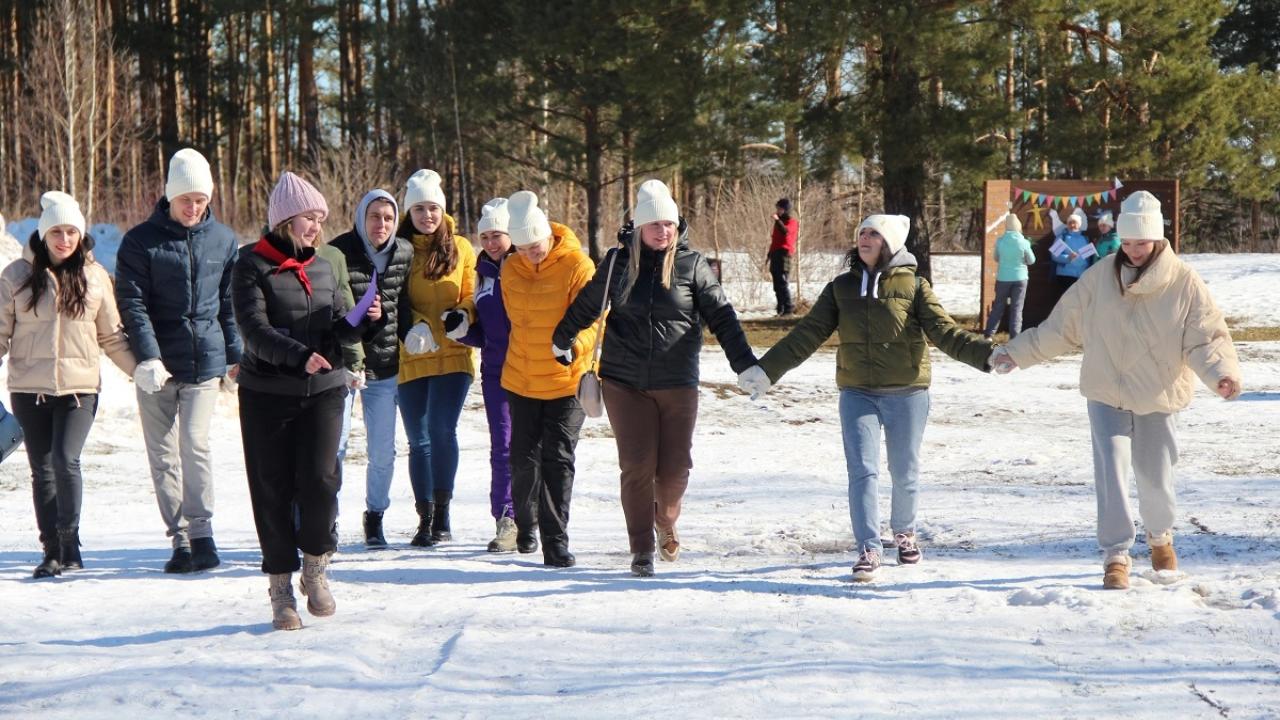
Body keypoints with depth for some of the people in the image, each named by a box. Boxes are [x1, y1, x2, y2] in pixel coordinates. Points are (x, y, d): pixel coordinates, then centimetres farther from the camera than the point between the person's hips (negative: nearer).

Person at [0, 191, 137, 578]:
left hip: (80, 387, -1)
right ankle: (52, 549, 15)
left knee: (66, 460, -16)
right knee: (42, 470, 5)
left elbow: (112, 336, 11)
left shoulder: (95, 276, 5)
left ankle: (70, 544, -4)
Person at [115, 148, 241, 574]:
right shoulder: (140, 242, -2)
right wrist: (147, 358, -15)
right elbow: (132, 304, -6)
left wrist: (235, 355, 10)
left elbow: (230, 303, 13)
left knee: (195, 443, -13)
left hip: (206, 361, 0)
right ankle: (180, 538, 10)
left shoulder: (223, 241, 6)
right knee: (163, 453, 3)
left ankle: (201, 531, -5)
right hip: (157, 366, 0)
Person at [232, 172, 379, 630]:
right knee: (273, 489, 1)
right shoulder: (252, 267, -4)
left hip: (323, 390, 3)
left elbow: (337, 331, 14)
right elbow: (254, 330, -16)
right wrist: (299, 356, -29)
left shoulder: (323, 268, 12)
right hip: (266, 394, -3)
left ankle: (316, 569, 11)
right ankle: (281, 589, 12)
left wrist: (362, 320, -6)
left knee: (319, 480, -11)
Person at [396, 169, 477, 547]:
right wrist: (411, 327, -12)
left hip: (452, 356, -1)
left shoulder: (461, 249, 7)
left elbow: (471, 296, 8)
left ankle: (442, 515, -6)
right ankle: (426, 518, 12)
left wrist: (462, 315, -14)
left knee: (441, 430, -14)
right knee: (418, 440, 5)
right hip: (410, 358, 1)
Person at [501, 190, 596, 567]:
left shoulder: (577, 266, -14)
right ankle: (525, 524, 35)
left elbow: (594, 318, -18)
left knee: (558, 460, -8)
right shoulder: (511, 270, 2)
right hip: (520, 382, 5)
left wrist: (574, 345, -33)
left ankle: (556, 541, -4)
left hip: (567, 381, -4)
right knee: (524, 458, 12)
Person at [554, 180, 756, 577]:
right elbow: (586, 305, 18)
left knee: (675, 468, 1)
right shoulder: (618, 262, 3)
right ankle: (642, 551, 8)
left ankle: (666, 522, 33)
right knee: (637, 467, -3)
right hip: (624, 383, 0)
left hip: (677, 384, 0)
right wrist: (560, 340, 23)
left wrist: (745, 364, -6)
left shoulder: (691, 265, -1)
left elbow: (721, 316, 0)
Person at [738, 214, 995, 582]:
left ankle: (904, 532, 34)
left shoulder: (913, 286, -1)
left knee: (905, 472, 9)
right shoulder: (841, 287, 5)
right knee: (862, 471, -9)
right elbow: (807, 335, 4)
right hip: (858, 395, 1)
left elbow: (945, 332, -7)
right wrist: (767, 370, -3)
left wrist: (986, 353, -22)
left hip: (907, 394, -1)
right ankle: (868, 551, -6)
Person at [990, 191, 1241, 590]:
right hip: (1107, 396, 1)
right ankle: (1116, 557, -3)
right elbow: (1061, 328, 4)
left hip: (1159, 400, 0)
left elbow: (1207, 338, -12)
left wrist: (1223, 373, -31)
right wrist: (1018, 352, 4)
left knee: (1156, 477, 11)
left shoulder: (1184, 282, -10)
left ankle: (1160, 537, 41)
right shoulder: (1100, 277, -4)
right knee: (1112, 472, -11)